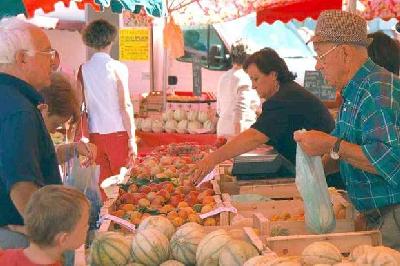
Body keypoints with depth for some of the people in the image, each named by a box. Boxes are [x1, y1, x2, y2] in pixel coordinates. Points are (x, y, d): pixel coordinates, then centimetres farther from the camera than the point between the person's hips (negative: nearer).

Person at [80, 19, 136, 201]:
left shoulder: (84, 69, 1)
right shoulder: (117, 68, -8)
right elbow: (125, 106, -10)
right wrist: (132, 138, -5)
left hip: (95, 133, 3)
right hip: (117, 132, -3)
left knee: (104, 177, 13)